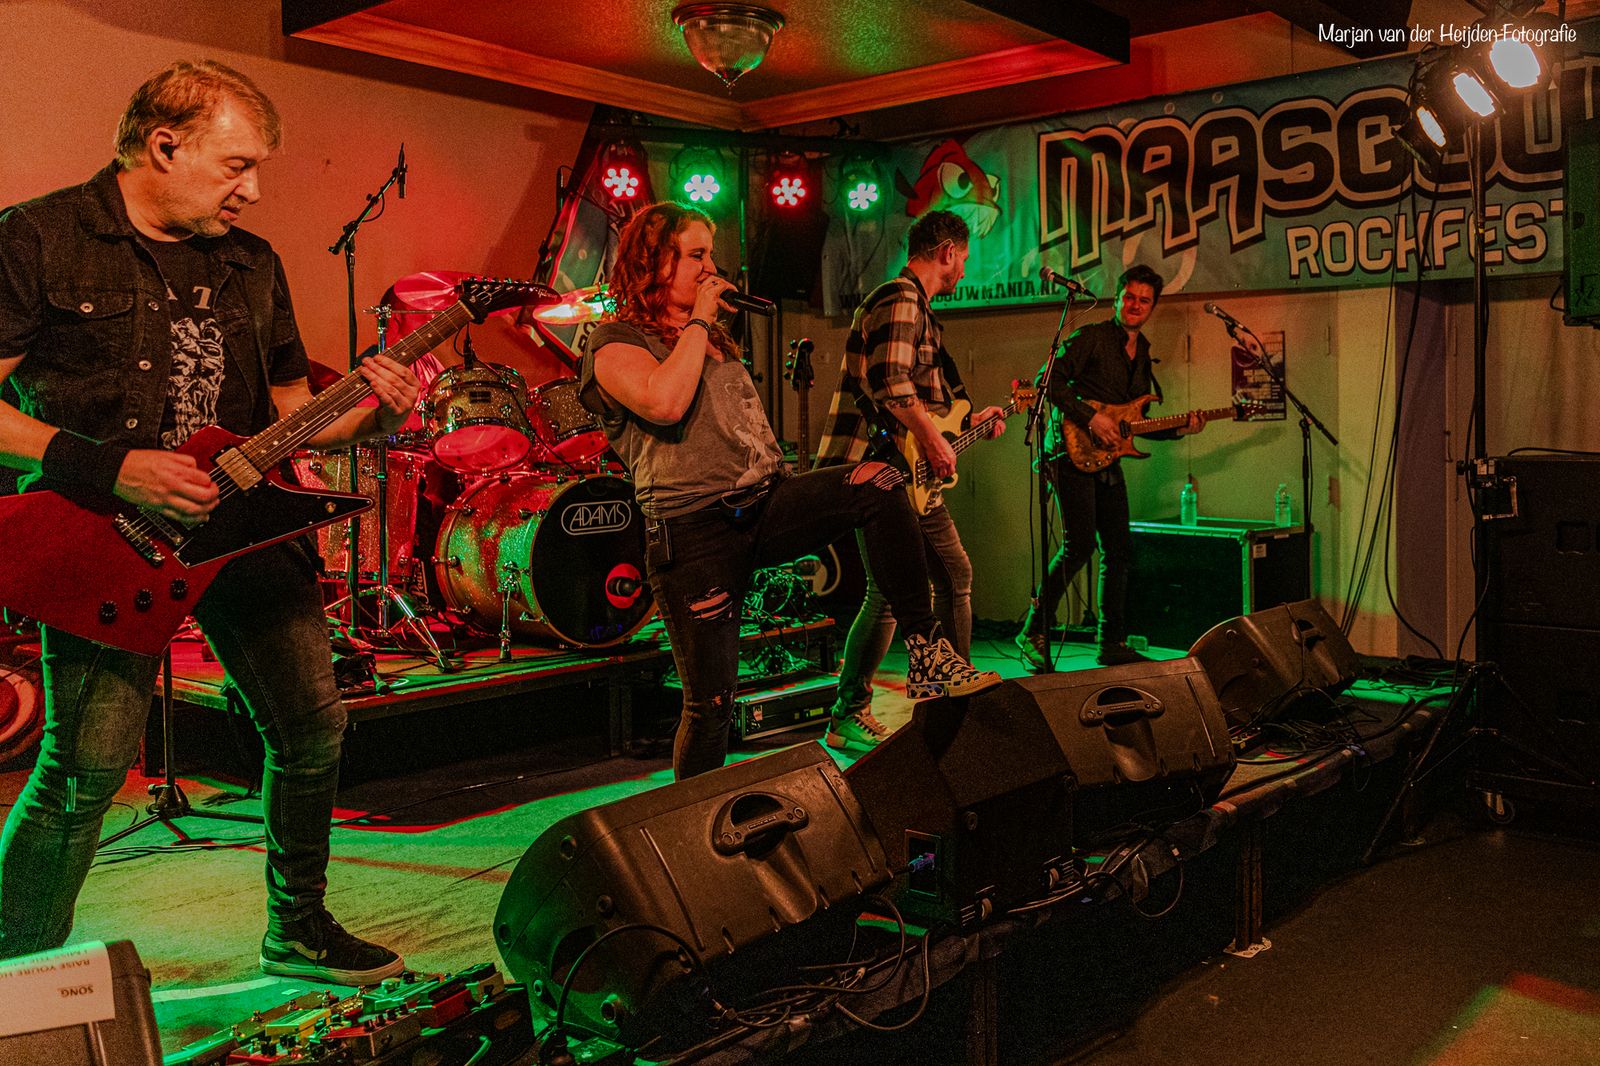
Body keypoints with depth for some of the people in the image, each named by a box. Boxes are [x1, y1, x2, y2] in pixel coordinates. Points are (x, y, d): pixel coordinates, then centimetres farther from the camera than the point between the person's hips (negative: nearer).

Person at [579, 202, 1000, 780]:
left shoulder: (713, 336, 23)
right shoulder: (614, 342, -2)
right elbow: (666, 402, -23)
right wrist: (697, 321, -11)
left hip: (765, 503, 6)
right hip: (693, 529, -6)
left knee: (878, 483, -19)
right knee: (710, 704, -5)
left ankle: (924, 650, -17)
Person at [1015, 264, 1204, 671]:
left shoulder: (1142, 356, 19)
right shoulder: (1091, 337, -4)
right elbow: (1051, 382, -15)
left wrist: (1181, 427, 9)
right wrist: (1091, 418, -20)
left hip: (1107, 460, 8)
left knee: (1118, 550, 6)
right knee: (1079, 545, -16)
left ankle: (1112, 644, 15)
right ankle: (1033, 632, -4)